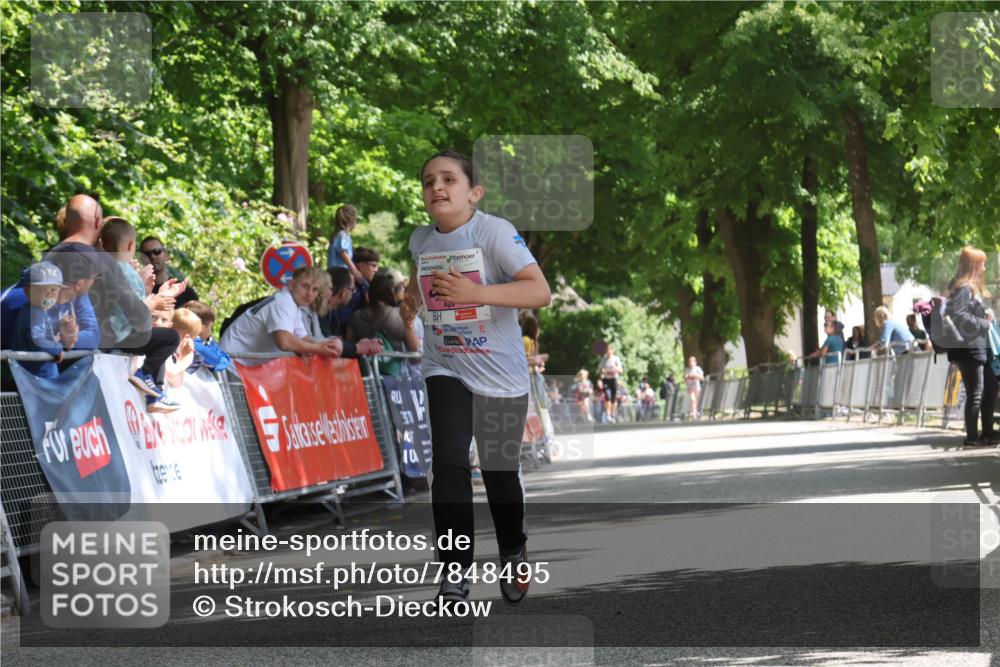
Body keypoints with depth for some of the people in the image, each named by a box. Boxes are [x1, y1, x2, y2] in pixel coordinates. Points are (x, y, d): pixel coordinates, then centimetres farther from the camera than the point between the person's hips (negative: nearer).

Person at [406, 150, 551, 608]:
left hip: (501, 374, -3)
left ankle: (514, 555, 37)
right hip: (446, 369, 3)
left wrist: (475, 293, -34)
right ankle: (454, 578, -10)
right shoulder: (421, 240, 0)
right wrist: (419, 289, 9)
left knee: (499, 471, 8)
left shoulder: (495, 233, -18)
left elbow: (541, 292, -28)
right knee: (449, 464, -14)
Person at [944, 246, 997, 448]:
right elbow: (958, 315, -23)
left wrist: (987, 315, 7)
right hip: (968, 347, -10)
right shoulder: (963, 288, -14)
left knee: (990, 387, 13)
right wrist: (985, 323, -17)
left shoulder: (974, 287, 18)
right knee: (975, 392, -8)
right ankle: (972, 437, -3)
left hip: (980, 346, 10)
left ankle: (987, 432, 21)